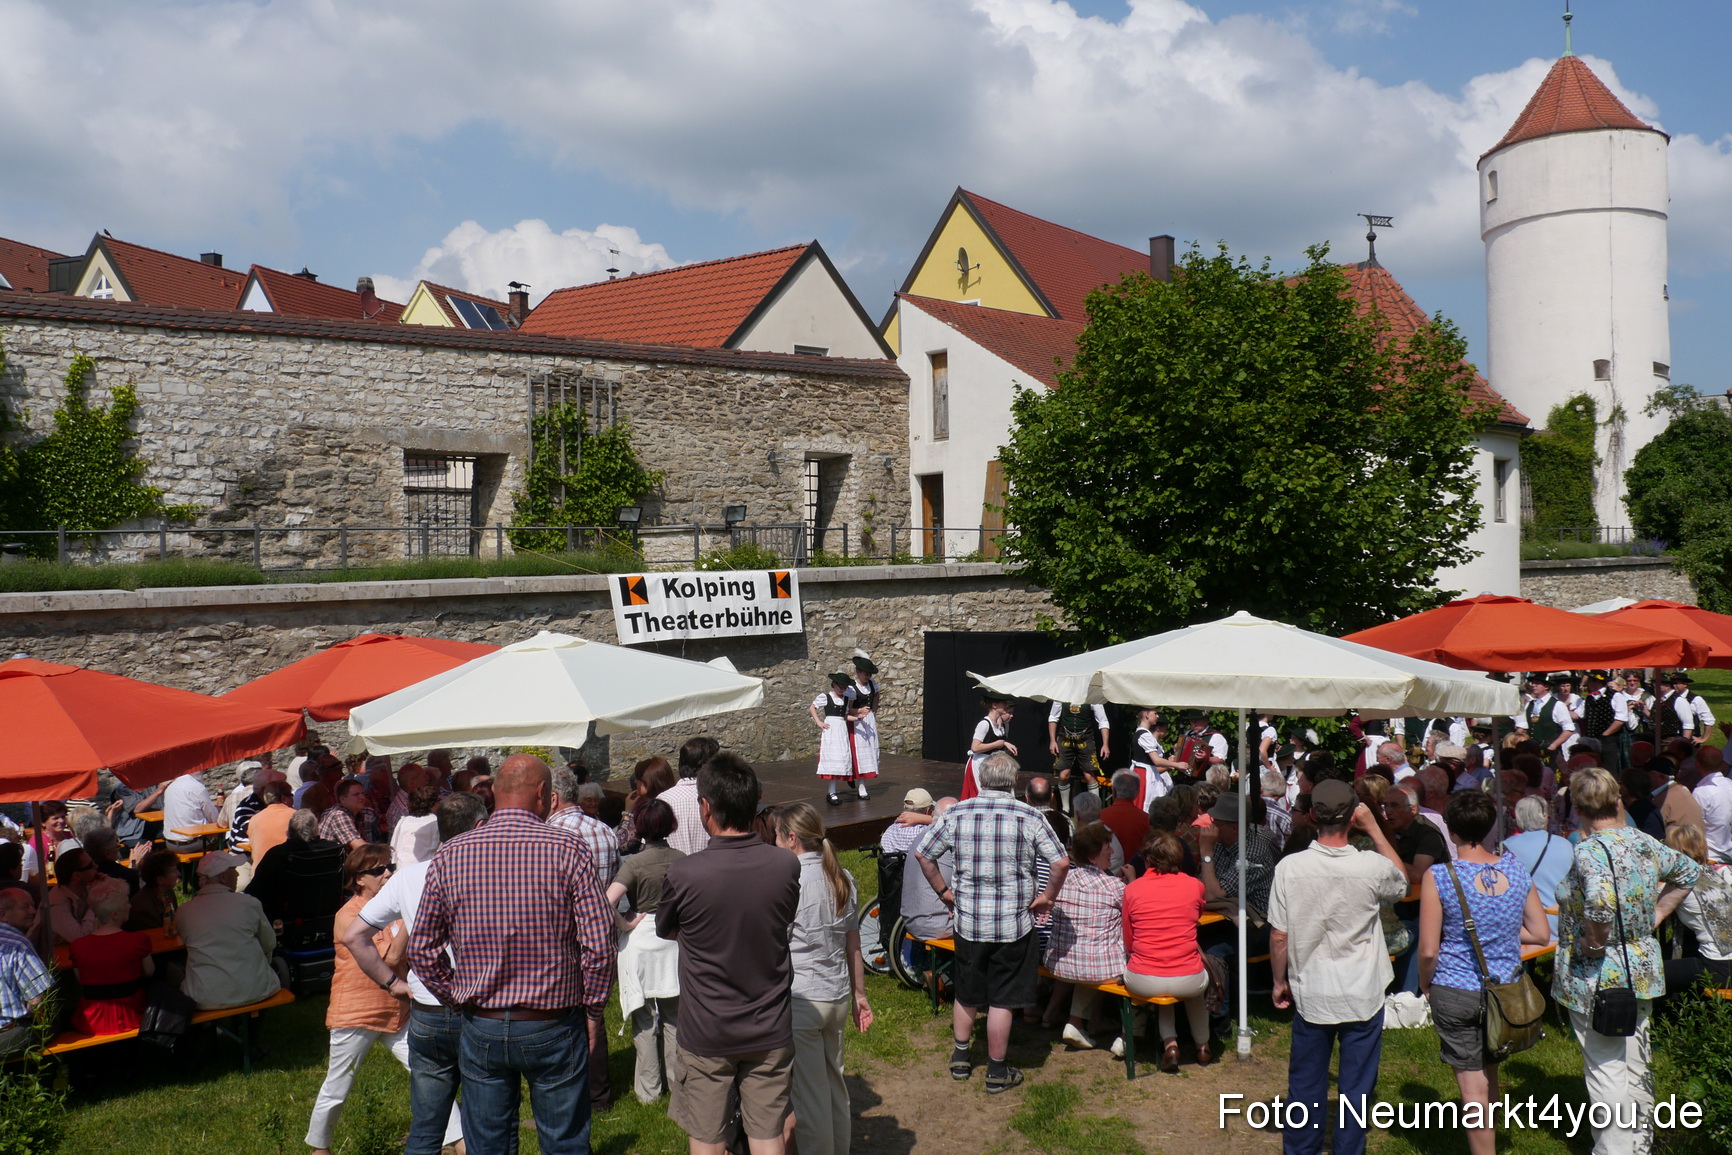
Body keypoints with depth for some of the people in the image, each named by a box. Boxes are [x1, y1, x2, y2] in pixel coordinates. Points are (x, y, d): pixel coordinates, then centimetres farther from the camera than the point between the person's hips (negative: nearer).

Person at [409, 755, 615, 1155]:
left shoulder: (451, 855, -3)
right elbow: (598, 945, -13)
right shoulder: (569, 850, -12)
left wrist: (457, 999, 13)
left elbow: (422, 948, 1)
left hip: (480, 1029, 3)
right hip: (554, 1027, -2)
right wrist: (592, 1010, 0)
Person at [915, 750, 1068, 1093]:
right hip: (1013, 923, -2)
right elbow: (1061, 863, -13)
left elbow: (923, 854, 1)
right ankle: (997, 1072, 19)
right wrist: (1046, 897, 1)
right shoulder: (1029, 817, -10)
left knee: (966, 994, 21)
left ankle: (960, 1059, 34)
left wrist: (944, 891, 11)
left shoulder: (957, 813, -4)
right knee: (1002, 1000, 9)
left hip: (967, 920, 2)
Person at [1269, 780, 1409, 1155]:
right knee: (1356, 1085, 13)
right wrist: (1374, 828, 3)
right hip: (1363, 995, -1)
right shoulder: (1373, 868, -16)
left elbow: (1278, 936, -8)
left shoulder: (1289, 868, -14)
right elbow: (1403, 882, 9)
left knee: (1305, 1082, 16)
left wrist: (1280, 982, 8)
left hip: (1311, 994, 1)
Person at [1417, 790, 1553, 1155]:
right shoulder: (1516, 868, -3)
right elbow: (1541, 934, 3)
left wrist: (1425, 985, 2)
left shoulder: (1438, 876, -16)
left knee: (1473, 1087, 5)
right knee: (1489, 1071, 25)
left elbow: (1428, 950, -15)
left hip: (1456, 992, -5)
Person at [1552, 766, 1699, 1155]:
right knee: (1636, 1063, 21)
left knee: (1606, 1069, 2)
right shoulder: (1644, 842, 2)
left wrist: (1594, 941, -23)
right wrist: (1655, 916, 16)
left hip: (1597, 978, -8)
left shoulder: (1589, 850, -22)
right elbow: (1689, 872, 19)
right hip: (1644, 971, 8)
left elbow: (1601, 900, -40)